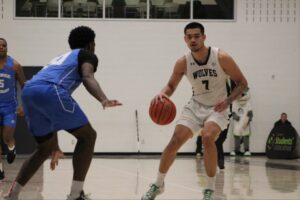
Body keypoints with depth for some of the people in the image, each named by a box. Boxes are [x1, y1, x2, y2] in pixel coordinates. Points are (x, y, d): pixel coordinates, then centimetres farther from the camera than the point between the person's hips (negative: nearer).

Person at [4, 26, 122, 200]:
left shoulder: (61, 58, 42)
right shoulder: (87, 55, 21)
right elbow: (88, 78, -4)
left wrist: (55, 146, 45)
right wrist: (104, 100, -24)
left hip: (29, 91, 7)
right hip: (50, 90, -7)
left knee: (46, 149, 25)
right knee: (87, 136, 7)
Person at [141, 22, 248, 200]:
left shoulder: (222, 58, -19)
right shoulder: (183, 63, -11)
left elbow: (242, 83, -10)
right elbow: (171, 86, 4)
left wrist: (228, 100, -26)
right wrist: (162, 94, -20)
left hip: (217, 108, -3)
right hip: (196, 106, 3)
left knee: (207, 137, -30)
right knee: (175, 141, -7)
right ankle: (158, 184, 14)